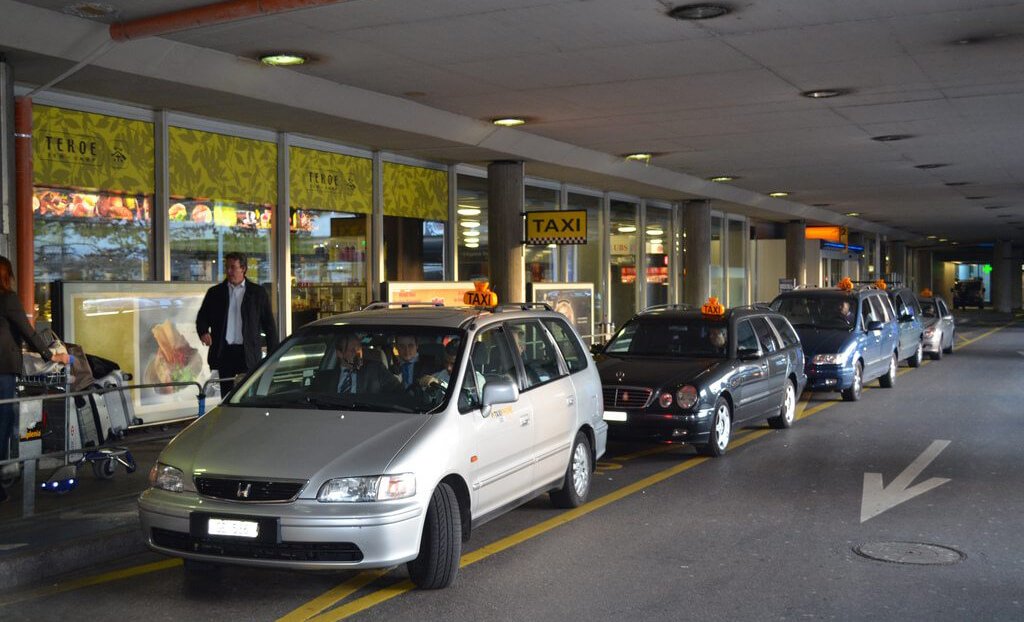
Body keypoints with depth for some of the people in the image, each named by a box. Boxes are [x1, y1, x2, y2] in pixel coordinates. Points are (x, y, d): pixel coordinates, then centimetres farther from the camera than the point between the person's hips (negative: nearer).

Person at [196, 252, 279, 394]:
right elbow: (202, 317, 11)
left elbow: (269, 324, 6)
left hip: (248, 354, -2)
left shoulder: (258, 293, 6)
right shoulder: (215, 292, 11)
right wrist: (203, 332, -13)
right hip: (224, 352, 2)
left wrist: (272, 355, -1)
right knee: (226, 395, 5)